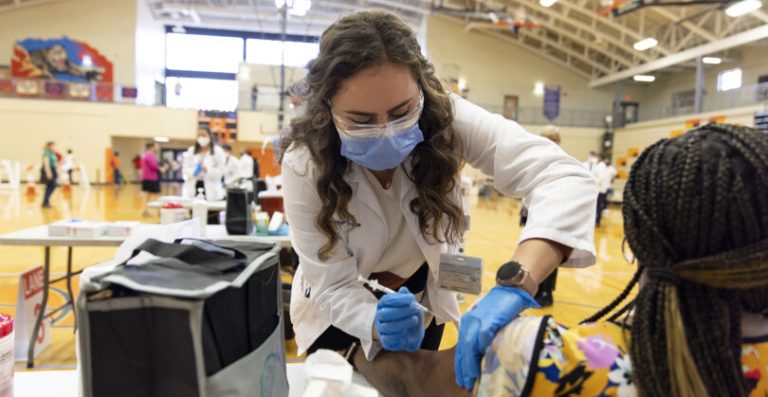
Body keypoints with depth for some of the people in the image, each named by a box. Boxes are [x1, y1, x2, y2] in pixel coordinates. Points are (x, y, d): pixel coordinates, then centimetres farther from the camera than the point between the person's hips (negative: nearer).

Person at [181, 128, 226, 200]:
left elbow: (220, 170, -4)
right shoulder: (191, 150, 13)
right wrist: (192, 172, -13)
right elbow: (185, 168, 10)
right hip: (193, 187, 3)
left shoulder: (217, 151, 2)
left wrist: (207, 170, -21)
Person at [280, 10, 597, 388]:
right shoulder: (304, 165, -29)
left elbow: (564, 178, -39)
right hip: (341, 308, -1)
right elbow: (333, 286, -27)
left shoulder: (444, 117, -29)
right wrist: (379, 325, -49)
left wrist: (516, 286, -55)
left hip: (422, 293, 2)